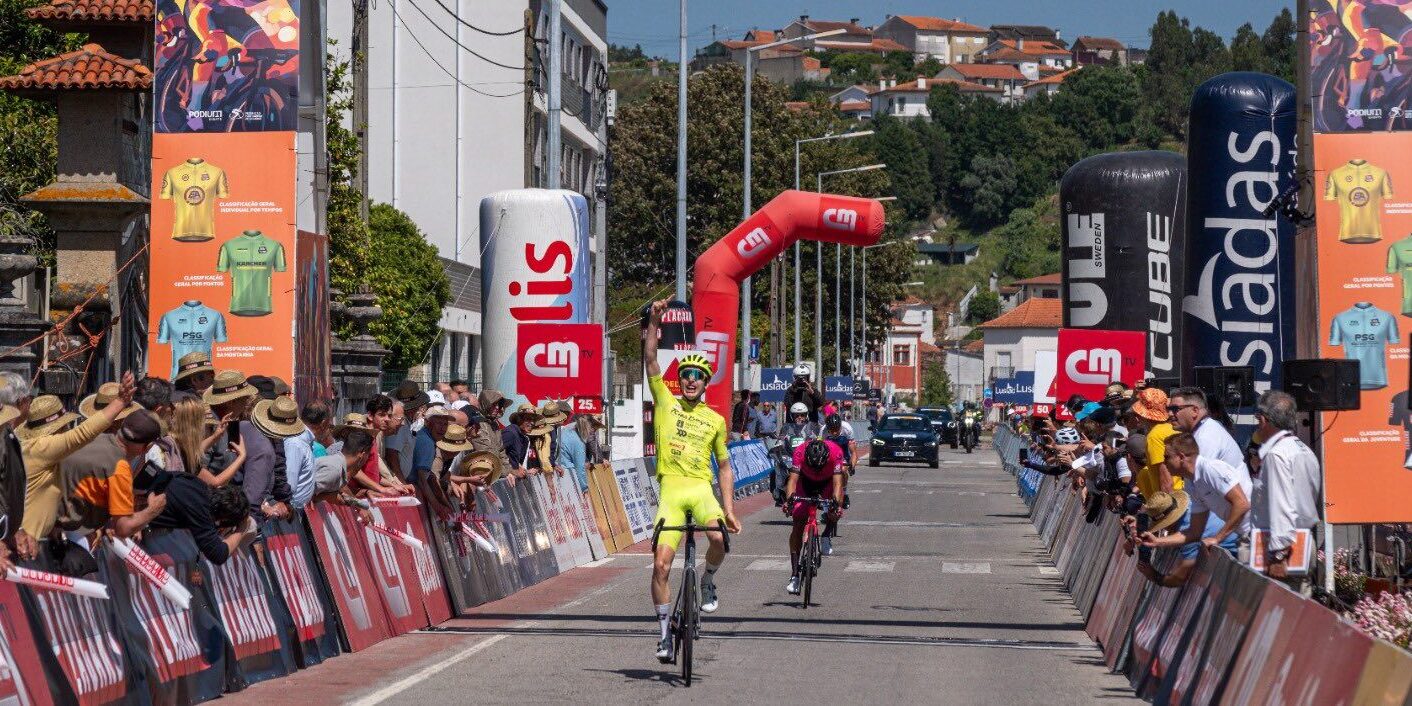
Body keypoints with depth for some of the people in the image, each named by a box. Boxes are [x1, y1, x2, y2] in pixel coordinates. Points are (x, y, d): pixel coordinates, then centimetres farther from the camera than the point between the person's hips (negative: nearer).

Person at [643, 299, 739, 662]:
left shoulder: (715, 420, 11)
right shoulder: (666, 402, 9)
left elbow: (724, 467, 14)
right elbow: (650, 360, 0)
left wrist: (729, 508, 6)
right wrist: (654, 322, -10)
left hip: (701, 489, 0)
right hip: (670, 489, 0)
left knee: (718, 537, -31)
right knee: (661, 564, -8)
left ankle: (707, 582, 2)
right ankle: (665, 633, 6)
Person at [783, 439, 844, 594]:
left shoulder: (836, 452, -36)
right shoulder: (800, 452, -35)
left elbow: (837, 482, -41)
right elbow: (793, 479, -41)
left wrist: (836, 503, -57)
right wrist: (789, 499, -58)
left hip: (828, 482, 0)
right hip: (806, 481, 0)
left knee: (837, 507, -32)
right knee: (798, 524, -13)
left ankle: (827, 536, -5)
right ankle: (794, 576, -11)